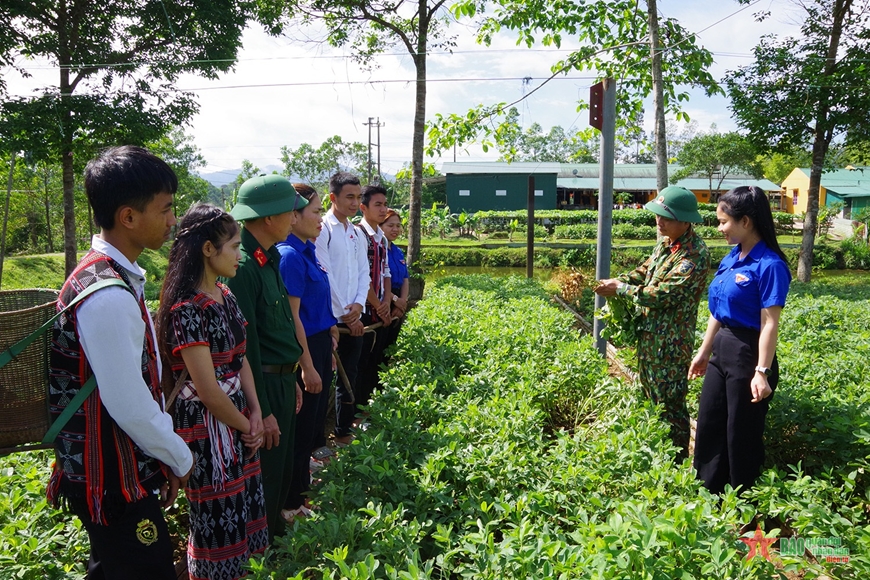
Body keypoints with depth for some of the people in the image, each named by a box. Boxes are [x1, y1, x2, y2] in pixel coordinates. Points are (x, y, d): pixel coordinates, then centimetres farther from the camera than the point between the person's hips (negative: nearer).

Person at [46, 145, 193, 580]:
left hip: (115, 474, 9)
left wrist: (167, 454, 13)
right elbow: (130, 407, -26)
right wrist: (179, 459, -9)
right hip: (114, 484, -9)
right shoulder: (109, 297, -27)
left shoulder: (114, 274, 4)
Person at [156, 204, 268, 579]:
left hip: (238, 416, 8)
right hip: (208, 425, -8)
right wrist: (245, 426, -9)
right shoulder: (188, 308, -21)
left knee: (242, 504, 19)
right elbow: (207, 389, -22)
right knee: (218, 518, 8)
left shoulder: (225, 296, 5)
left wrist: (255, 414, 0)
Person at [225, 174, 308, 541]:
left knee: (281, 474, 21)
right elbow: (245, 345, -22)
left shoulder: (268, 259, 9)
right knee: (264, 480, 5)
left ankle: (273, 537, 39)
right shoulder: (242, 266, -22)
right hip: (262, 386, -10)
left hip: (281, 381, 10)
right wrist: (261, 410, -19)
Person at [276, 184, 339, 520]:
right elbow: (292, 317, -21)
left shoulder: (307, 251, 9)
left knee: (315, 420, 20)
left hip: (319, 344, 9)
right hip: (304, 349, -9)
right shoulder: (290, 256, -20)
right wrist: (307, 366, -19)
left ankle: (301, 483, 39)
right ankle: (291, 504, 21)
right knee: (301, 426, 4)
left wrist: (330, 337, 17)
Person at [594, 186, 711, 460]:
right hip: (649, 333, 9)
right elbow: (645, 271, 19)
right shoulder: (666, 243, 6)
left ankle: (678, 460, 17)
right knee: (651, 395, 20)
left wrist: (621, 289, -17)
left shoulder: (694, 254, -22)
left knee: (670, 402, 1)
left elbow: (662, 294, -26)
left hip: (670, 341, -9)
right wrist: (618, 280, 0)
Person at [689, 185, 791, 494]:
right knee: (708, 425, 17)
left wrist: (762, 372, -23)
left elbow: (769, 324, -20)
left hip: (748, 355, -9)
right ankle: (706, 493, 34)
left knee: (742, 434, 7)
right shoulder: (731, 259, 6)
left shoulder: (769, 265, -18)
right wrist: (704, 353, 17)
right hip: (722, 350, 9)